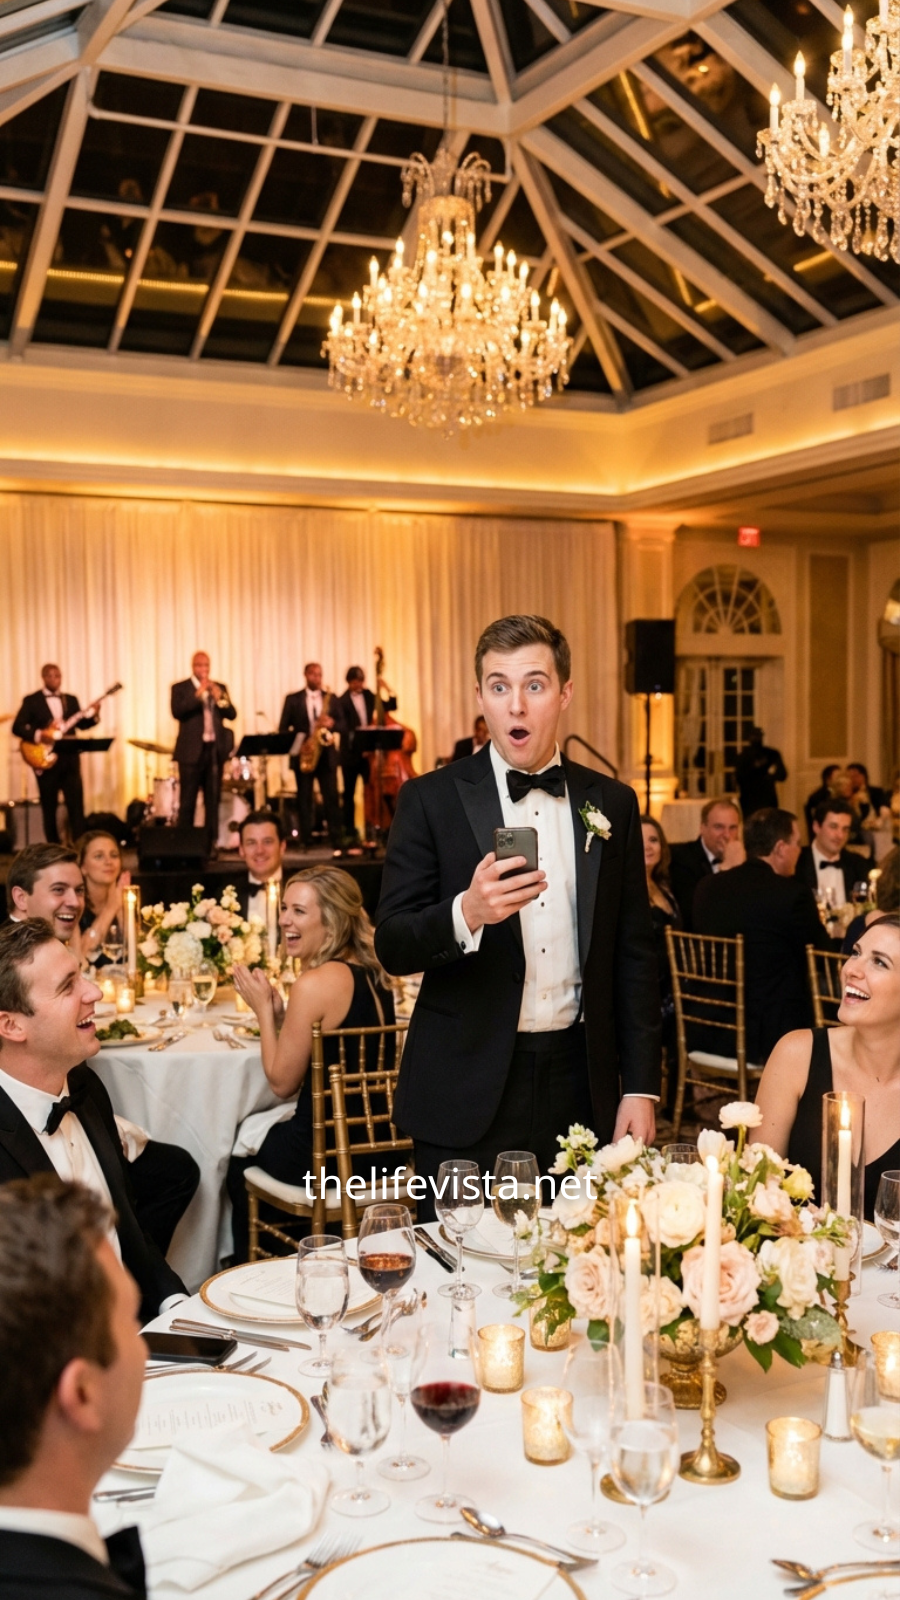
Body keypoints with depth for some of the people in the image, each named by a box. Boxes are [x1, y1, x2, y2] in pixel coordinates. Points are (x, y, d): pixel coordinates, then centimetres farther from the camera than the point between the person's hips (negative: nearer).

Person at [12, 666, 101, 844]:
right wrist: (38, 735, -18)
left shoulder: (71, 700, 13)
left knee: (76, 804, -3)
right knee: (49, 807, 4)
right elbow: (17, 727, -4)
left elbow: (81, 724, 8)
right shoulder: (31, 700, 2)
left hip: (69, 758, 3)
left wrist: (93, 714, -11)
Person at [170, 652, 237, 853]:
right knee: (187, 801, -3)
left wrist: (219, 697, -13)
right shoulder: (180, 688, 3)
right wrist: (198, 694, -20)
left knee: (213, 801, 4)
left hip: (215, 750, 4)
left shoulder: (219, 688, 14)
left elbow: (232, 715, 4)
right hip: (192, 751, -3)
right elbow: (177, 712, -14)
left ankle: (211, 844, 8)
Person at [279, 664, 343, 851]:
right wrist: (296, 745, -11)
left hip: (326, 754, 1)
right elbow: (283, 728, 3)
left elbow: (342, 724, 8)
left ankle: (336, 840, -3)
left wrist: (331, 724, -14)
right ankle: (306, 841, 6)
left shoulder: (331, 698, 11)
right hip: (303, 754, -1)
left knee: (331, 797, -4)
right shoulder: (293, 699, 6)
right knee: (304, 799, 2)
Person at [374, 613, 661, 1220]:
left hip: (581, 1086, 3)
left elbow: (634, 954, 9)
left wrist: (641, 1087, 4)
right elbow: (393, 947, -5)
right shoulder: (431, 800, -2)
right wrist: (465, 914, -25)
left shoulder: (611, 803, 6)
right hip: (470, 1095, -2)